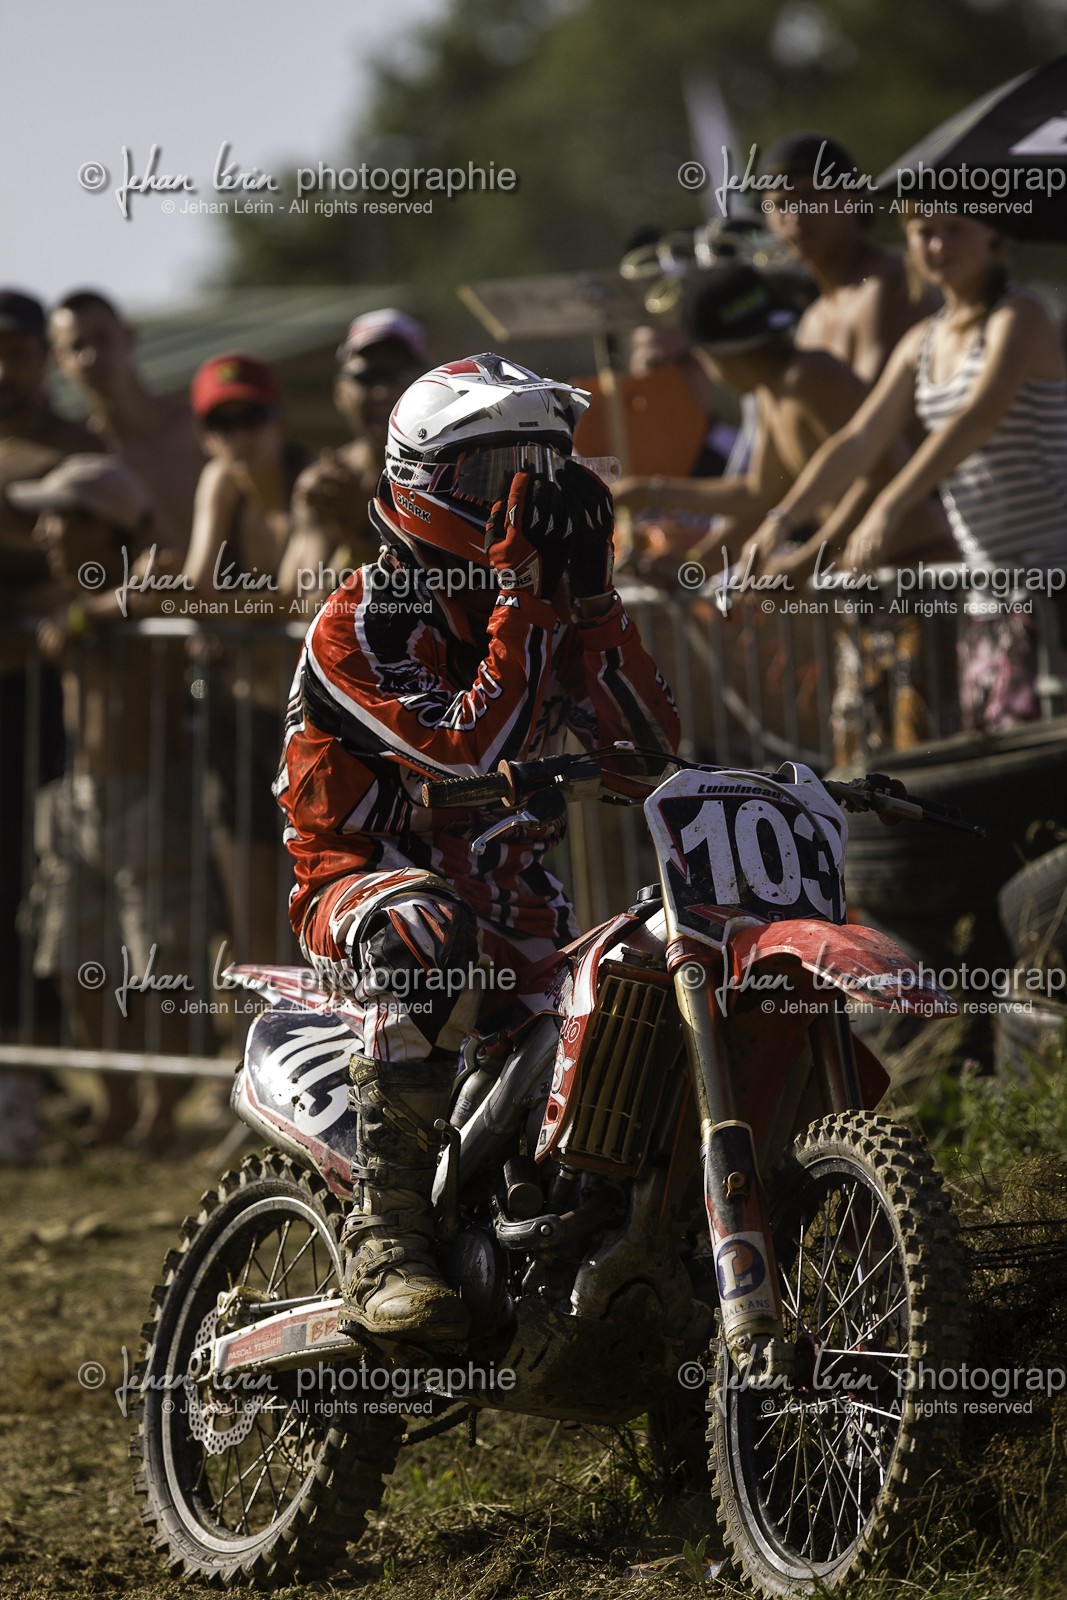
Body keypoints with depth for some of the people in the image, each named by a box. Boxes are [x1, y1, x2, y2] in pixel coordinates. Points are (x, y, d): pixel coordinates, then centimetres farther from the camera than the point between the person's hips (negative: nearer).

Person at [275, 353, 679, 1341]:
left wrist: (589, 593, -10)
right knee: (427, 932, -42)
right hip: (361, 880, -7)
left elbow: (648, 739, -1)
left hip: (509, 883, 7)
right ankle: (383, 1241, -40)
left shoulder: (532, 611, 9)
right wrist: (526, 600, -24)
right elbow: (470, 756, -25)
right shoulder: (360, 621, -12)